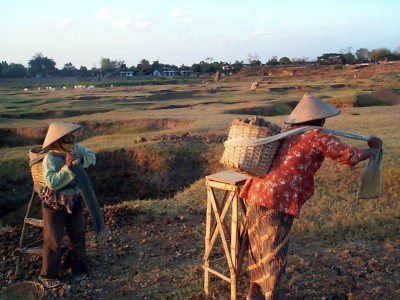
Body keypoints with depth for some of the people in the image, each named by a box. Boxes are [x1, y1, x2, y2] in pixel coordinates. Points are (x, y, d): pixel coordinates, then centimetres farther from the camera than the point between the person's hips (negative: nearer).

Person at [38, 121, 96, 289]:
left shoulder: (75, 148, -6)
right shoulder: (50, 158, -23)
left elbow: (92, 157, 4)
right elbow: (51, 182, -33)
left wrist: (82, 159, -15)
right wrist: (67, 167, -37)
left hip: (75, 201, 6)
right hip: (55, 204, -6)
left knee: (78, 235, 15)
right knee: (53, 240, 5)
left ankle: (76, 267, 35)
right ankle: (49, 275, 24)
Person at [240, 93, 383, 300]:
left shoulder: (287, 133, 19)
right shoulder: (317, 135, -3)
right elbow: (349, 155, -1)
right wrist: (375, 150, 16)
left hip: (257, 193, 9)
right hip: (276, 200, -8)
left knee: (259, 247, 22)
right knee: (274, 255, 4)